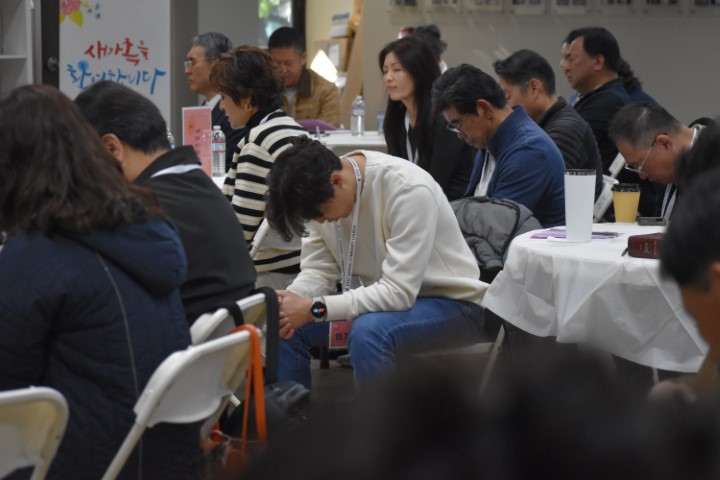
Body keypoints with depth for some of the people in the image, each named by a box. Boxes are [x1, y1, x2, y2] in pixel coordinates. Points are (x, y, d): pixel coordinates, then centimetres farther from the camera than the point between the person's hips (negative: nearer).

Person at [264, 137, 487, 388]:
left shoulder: (409, 189, -28)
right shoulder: (322, 190, -8)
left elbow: (399, 292, -31)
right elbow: (319, 271, -3)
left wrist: (314, 309, -34)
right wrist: (287, 302, -25)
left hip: (449, 302, -7)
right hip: (380, 299, 7)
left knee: (368, 331, -35)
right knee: (286, 325, -8)